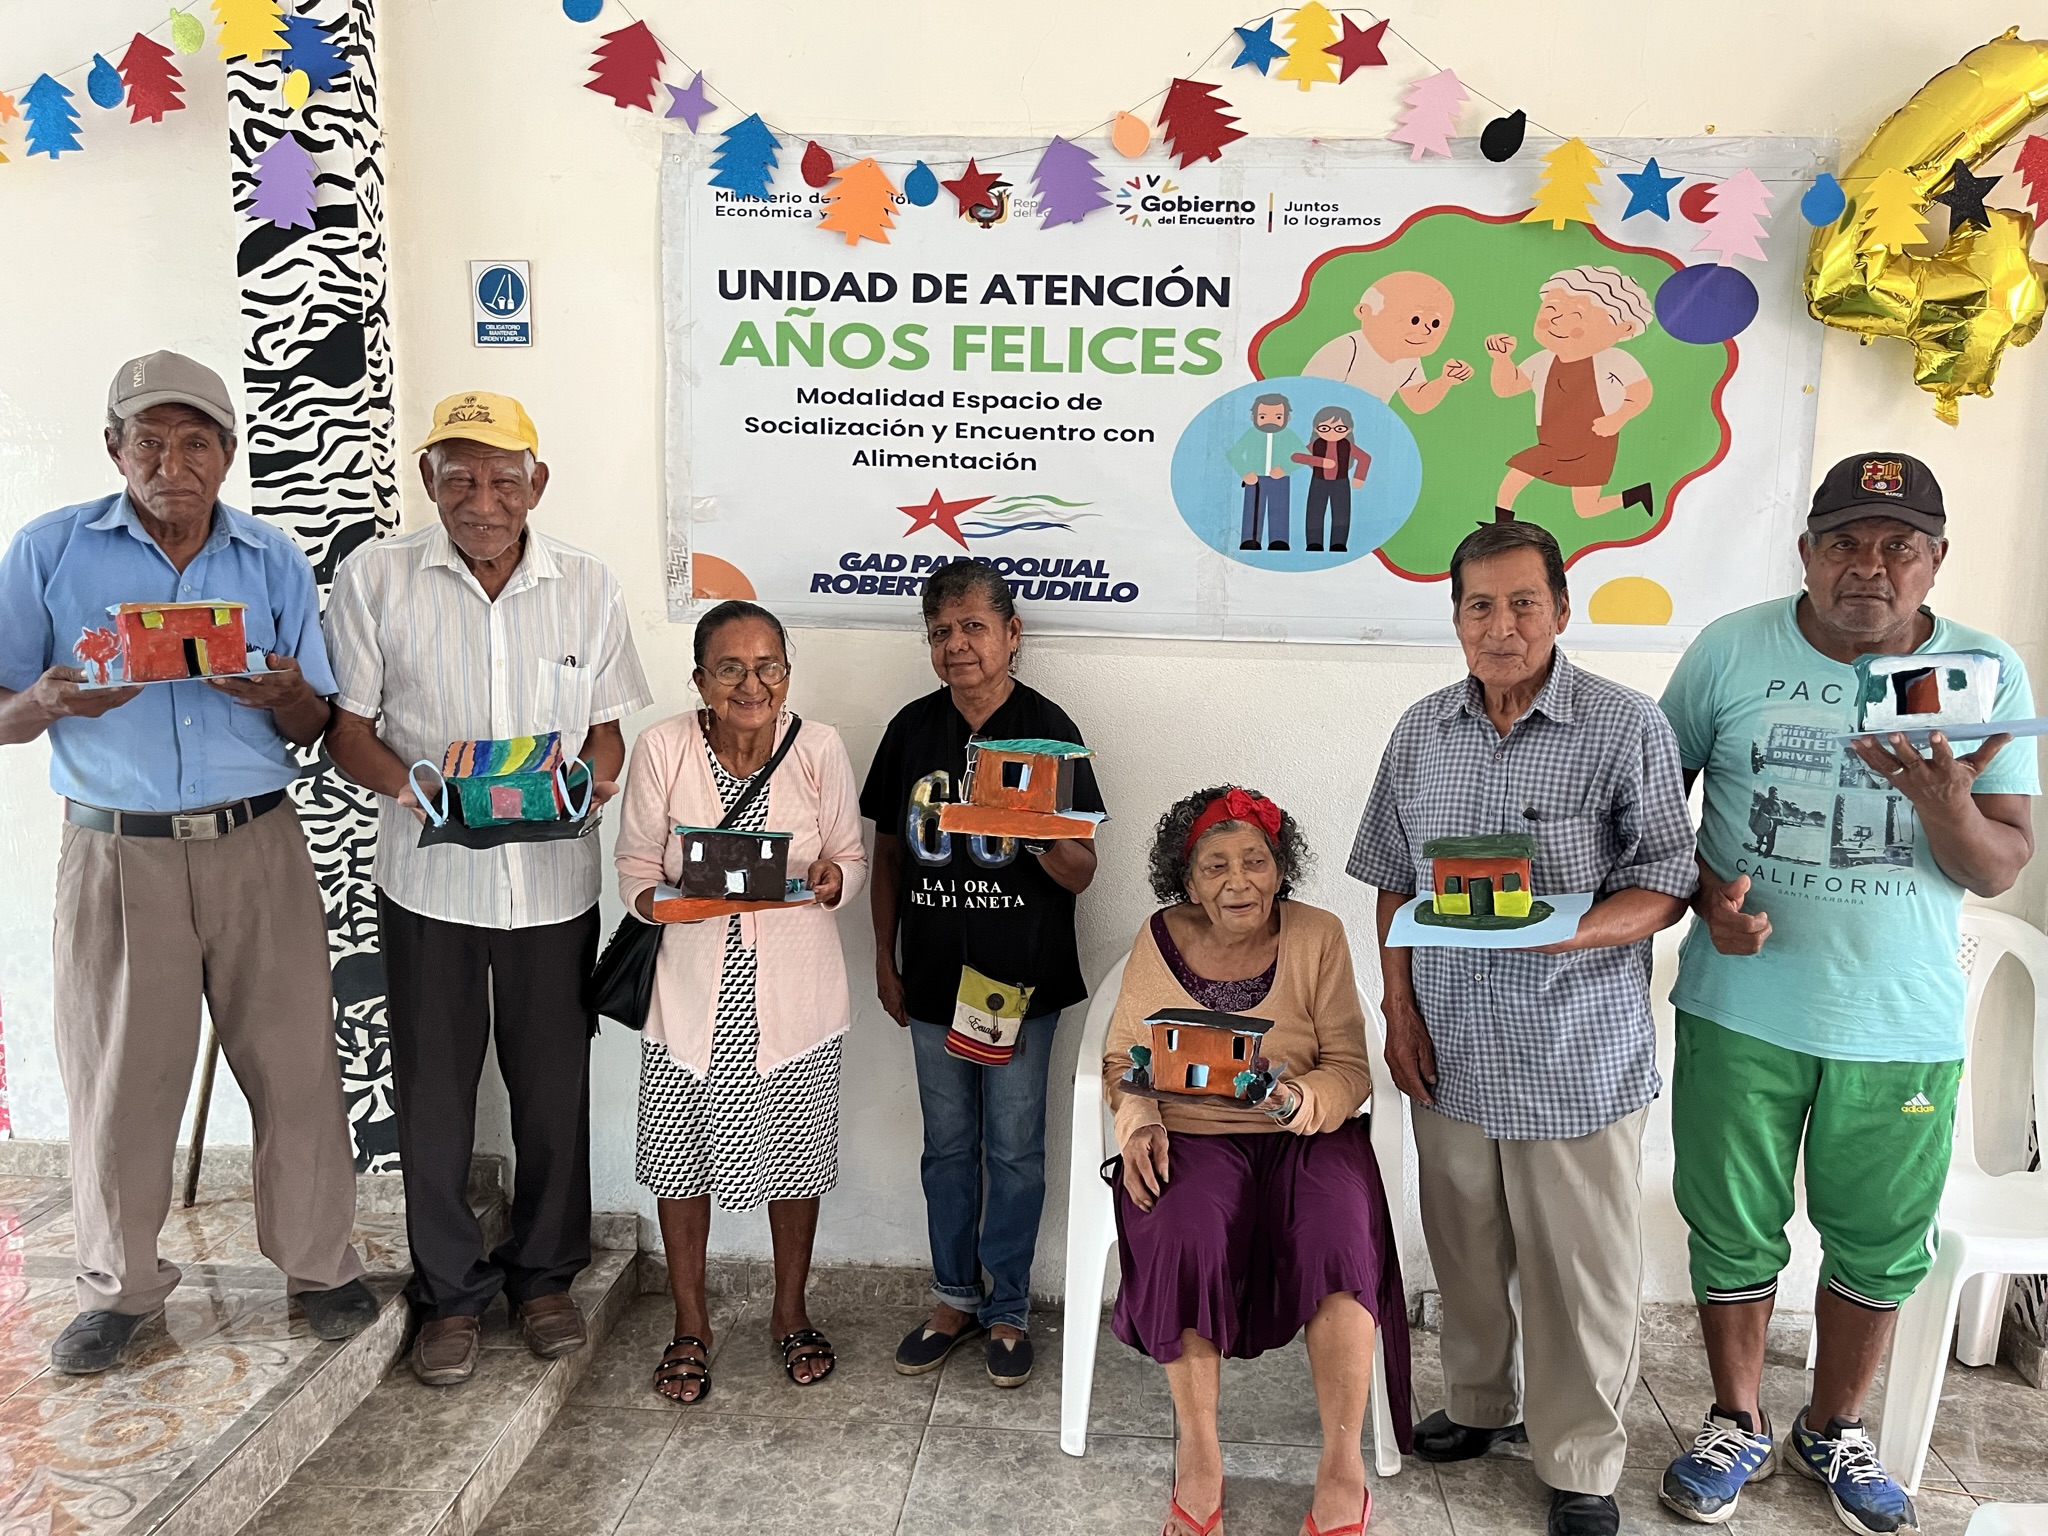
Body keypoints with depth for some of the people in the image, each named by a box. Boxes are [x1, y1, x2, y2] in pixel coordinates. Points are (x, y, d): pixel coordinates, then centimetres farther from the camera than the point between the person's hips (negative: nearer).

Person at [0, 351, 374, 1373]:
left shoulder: (274, 561, 7)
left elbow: (315, 729, 8)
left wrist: (286, 695, -15)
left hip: (256, 848, 1)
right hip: (115, 855, 0)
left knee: (294, 1064, 3)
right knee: (118, 1077, 7)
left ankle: (318, 1263, 20)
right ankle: (119, 1286, 27)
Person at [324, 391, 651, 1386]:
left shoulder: (587, 586, 1)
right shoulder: (376, 576, -4)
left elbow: (607, 728, 7)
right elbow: (346, 725, -1)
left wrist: (594, 780, -15)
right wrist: (408, 786, -21)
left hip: (555, 882, 1)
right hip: (427, 881, -1)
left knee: (554, 1090, 11)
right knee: (433, 1094, 9)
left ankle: (544, 1274, 33)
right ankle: (451, 1292, 30)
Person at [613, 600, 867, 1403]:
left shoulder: (819, 747, -9)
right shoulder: (662, 747, -11)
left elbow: (852, 859, 1)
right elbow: (634, 871, -3)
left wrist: (830, 878, -21)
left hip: (794, 993, 1)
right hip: (693, 989, 0)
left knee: (796, 1156, 14)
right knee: (681, 1156, 11)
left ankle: (790, 1310, 39)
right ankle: (690, 1321, 36)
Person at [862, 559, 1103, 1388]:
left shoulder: (1048, 730, -10)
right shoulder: (913, 728, 1)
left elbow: (1080, 873, -9)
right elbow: (889, 851, 9)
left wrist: (1042, 838, -31)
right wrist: (885, 959, 9)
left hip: (1021, 980, -3)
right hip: (934, 978, 4)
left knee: (1014, 1151, 9)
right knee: (947, 1147, 16)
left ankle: (1008, 1310, 27)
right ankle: (954, 1297, 34)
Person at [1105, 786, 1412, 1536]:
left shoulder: (1317, 936, -1)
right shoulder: (1161, 939, 2)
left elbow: (1350, 1067, -3)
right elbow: (1123, 1057, 8)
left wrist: (1305, 1101, -24)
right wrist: (1138, 1122, -11)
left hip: (1307, 1135, 0)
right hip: (1191, 1136, 0)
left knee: (1339, 1239, -30)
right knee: (1185, 1237, -30)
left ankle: (1343, 1465, -16)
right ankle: (1198, 1452, -12)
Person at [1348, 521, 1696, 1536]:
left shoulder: (1627, 727, -9)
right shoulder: (1421, 733, 4)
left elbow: (1665, 886, -8)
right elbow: (1393, 882, 10)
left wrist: (1564, 932, -26)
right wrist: (1400, 1012, 3)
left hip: (1581, 1058, -4)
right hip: (1450, 1051, 4)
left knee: (1579, 1271, 7)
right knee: (1464, 1249, 18)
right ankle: (1479, 1404, 42)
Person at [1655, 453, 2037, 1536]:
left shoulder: (1987, 672, -2)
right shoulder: (1731, 650, -4)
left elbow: (2001, 870, -4)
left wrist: (1944, 798, -25)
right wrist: (1705, 891, -12)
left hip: (1903, 1026, 1)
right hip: (1740, 1011, -1)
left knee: (1880, 1248, 16)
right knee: (1735, 1234, 12)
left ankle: (1834, 1429, 41)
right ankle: (1737, 1426, 35)